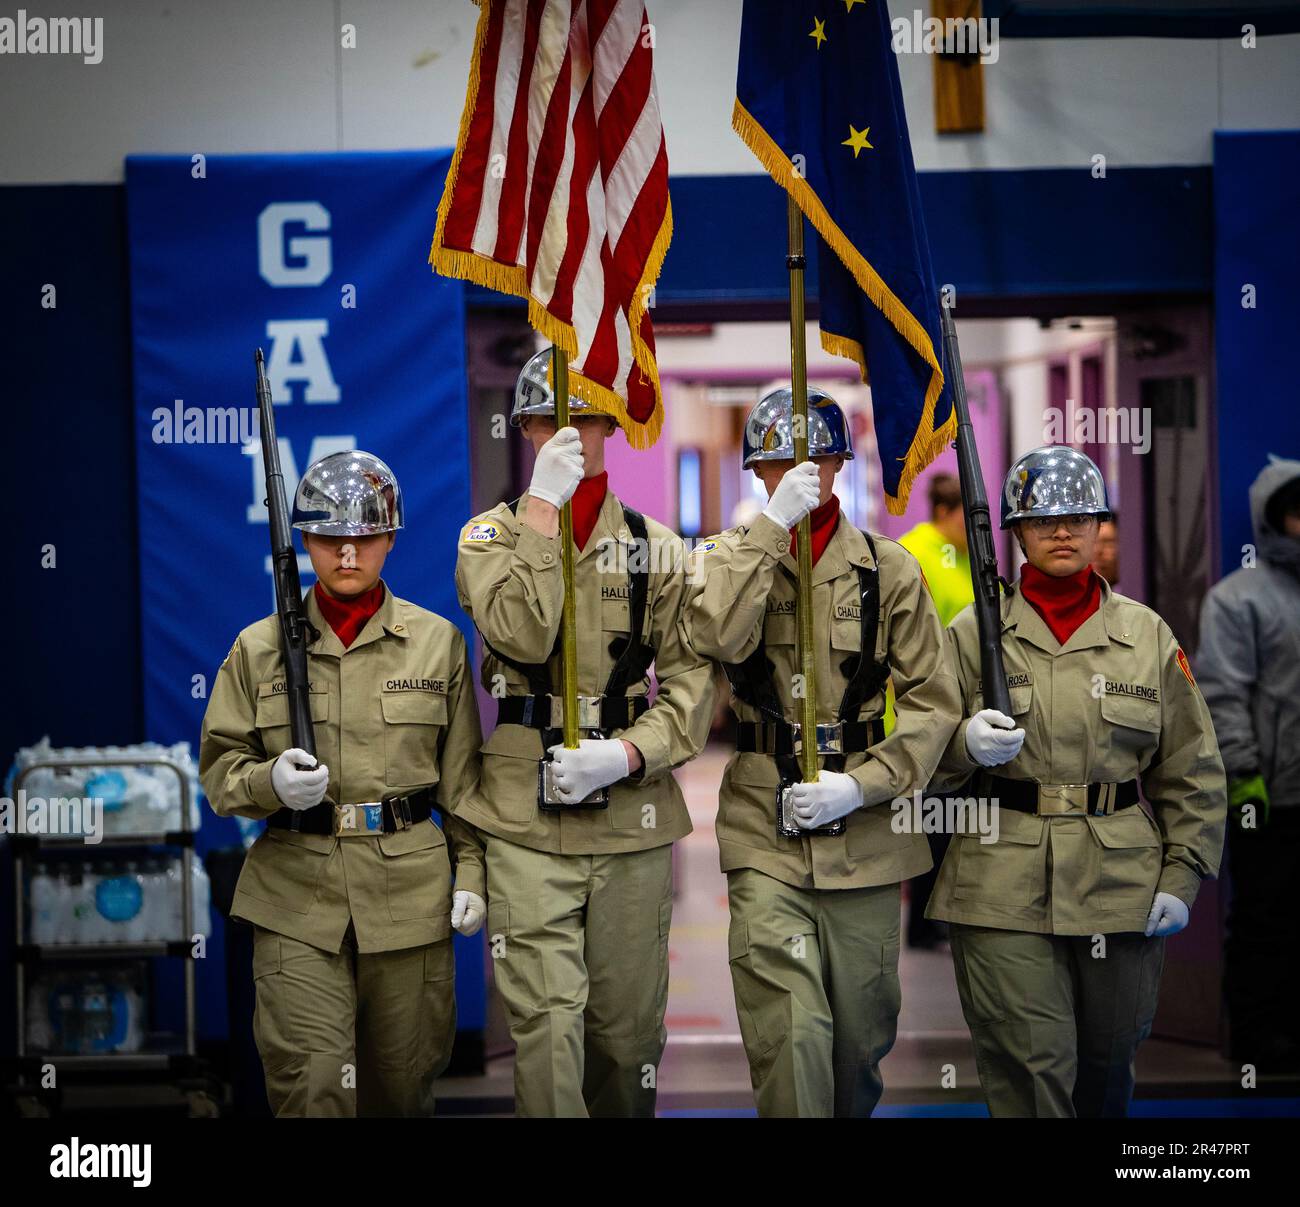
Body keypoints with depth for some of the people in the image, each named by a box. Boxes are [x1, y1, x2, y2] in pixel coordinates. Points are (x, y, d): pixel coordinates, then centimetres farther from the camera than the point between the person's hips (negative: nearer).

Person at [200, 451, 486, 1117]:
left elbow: (461, 771, 8)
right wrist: (270, 782, -15)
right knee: (309, 1083, -8)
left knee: (404, 1080, 10)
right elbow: (219, 768, 6)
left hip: (409, 888, 1)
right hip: (296, 894, -1)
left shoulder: (438, 641, 5)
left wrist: (471, 872, 3)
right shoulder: (259, 647, 4)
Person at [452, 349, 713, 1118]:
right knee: (545, 1023, -10)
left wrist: (625, 754, -13)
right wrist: (544, 506, -15)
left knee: (628, 1024, 9)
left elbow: (692, 679, 2)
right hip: (526, 826, -2)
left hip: (633, 818, 2)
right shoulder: (491, 535, 5)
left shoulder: (657, 548, 9)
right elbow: (521, 634, -14)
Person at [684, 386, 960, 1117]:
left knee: (862, 1035, 11)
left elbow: (934, 702, 1)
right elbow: (720, 639, -17)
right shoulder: (731, 557, 7)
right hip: (764, 836, -1)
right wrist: (773, 525, -17)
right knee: (790, 1035, -14)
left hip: (862, 833, 1)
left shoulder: (887, 568, 6)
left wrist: (863, 784, -12)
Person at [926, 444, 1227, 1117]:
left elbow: (1192, 771, 10)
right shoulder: (973, 633, 4)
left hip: (1123, 886, 2)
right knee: (1029, 1066, -7)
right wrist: (967, 744, -16)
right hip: (1003, 891, -2)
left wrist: (1181, 876, 2)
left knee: (1109, 1064, 12)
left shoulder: (1148, 635, 8)